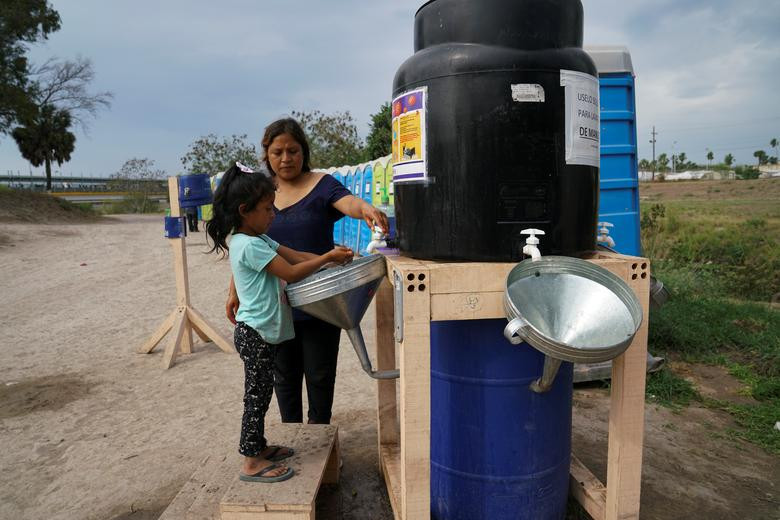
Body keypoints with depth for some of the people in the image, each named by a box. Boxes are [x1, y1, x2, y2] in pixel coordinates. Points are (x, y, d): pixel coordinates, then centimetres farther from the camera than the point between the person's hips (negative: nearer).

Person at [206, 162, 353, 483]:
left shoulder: (258, 240, 12)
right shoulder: (249, 245, -20)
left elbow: (296, 256, 7)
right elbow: (291, 273, -20)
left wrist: (332, 257, -3)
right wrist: (327, 257, -13)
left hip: (261, 333, 10)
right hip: (254, 333, -10)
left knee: (260, 394, 19)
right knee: (257, 396, 0)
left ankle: (259, 447, 33)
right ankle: (252, 464, 11)